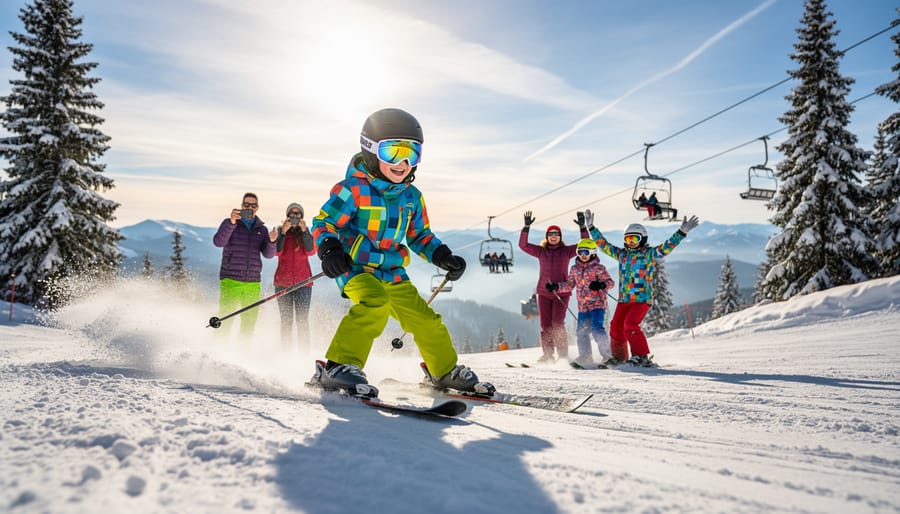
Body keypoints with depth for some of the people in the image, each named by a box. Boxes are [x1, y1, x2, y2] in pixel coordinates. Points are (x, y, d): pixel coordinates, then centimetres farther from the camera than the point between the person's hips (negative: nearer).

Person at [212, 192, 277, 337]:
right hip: (230, 280, -3)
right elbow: (218, 242, -13)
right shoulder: (229, 223, 5)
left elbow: (268, 254, 4)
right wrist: (232, 222, -26)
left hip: (253, 282, 3)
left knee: (249, 323, 5)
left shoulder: (262, 229, 14)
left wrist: (272, 241, -17)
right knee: (225, 320, -8)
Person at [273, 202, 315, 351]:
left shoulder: (306, 232, 8)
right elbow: (276, 251, -8)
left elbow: (311, 251, -8)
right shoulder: (281, 231, 6)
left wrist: (304, 231, -18)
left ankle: (304, 353, -7)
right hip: (283, 282, 0)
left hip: (303, 281, 0)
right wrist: (283, 232, -19)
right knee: (286, 320, 3)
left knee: (302, 320, -6)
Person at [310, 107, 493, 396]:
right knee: (376, 303, -35)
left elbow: (421, 236, 17)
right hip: (355, 268, -6)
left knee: (427, 321, 6)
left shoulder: (412, 197, 7)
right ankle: (338, 367, -28)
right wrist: (330, 250, -29)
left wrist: (444, 257, 2)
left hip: (393, 273, 6)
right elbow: (324, 222, -10)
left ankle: (445, 370, 30)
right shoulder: (354, 189, -12)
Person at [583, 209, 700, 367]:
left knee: (630, 325, -20)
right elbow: (603, 244, 20)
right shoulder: (621, 254, 14)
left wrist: (682, 232, -22)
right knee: (616, 327, 4)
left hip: (642, 299, -5)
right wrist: (591, 228, 20)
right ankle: (619, 357, 21)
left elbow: (666, 247, -11)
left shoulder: (649, 254, 0)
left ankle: (641, 356, -12)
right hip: (623, 299, 5)